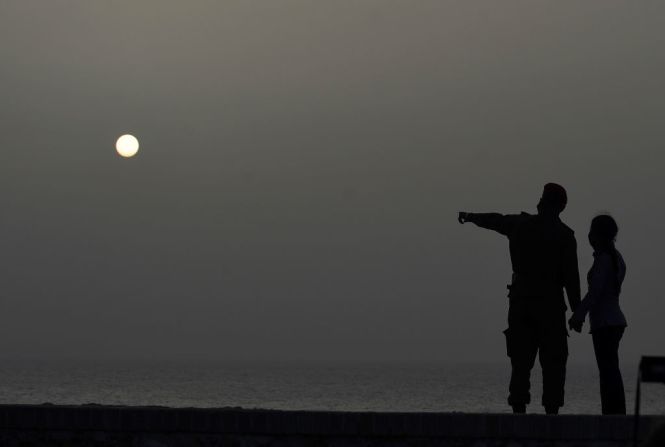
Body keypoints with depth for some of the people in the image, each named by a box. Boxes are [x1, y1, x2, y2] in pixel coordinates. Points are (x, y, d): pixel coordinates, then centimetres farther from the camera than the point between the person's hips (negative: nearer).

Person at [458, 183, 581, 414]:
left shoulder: (520, 224, 6)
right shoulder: (564, 235, -5)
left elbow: (495, 220, 26)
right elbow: (571, 276, -8)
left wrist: (471, 217, 44)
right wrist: (577, 310, -4)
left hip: (520, 302, 4)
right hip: (550, 306, -4)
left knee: (521, 361, 7)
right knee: (552, 363, -1)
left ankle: (518, 409, 1)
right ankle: (551, 410, -9)